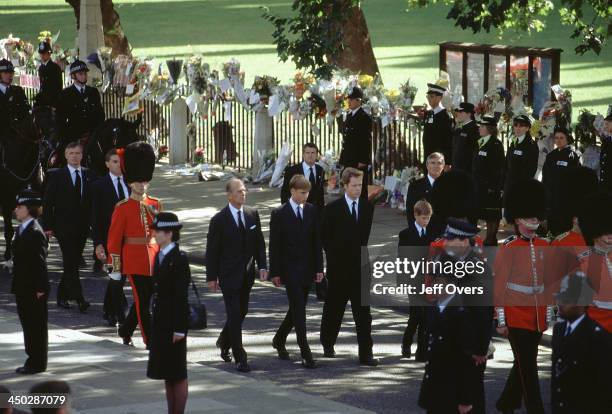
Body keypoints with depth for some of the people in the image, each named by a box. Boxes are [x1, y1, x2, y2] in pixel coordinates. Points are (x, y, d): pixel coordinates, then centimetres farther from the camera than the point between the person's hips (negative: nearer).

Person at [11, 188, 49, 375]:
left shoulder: (35, 233, -17)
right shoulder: (21, 231, 11)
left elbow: (40, 262, -18)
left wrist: (40, 289, -18)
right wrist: (16, 286, 16)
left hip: (34, 290, -9)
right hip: (23, 289, 9)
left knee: (36, 326, 0)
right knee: (27, 324, 14)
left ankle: (37, 363, 6)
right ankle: (33, 360, 21)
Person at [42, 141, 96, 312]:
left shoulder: (89, 175, 8)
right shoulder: (56, 176, -1)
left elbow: (94, 200, 9)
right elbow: (47, 202, 0)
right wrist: (48, 226, -5)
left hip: (82, 227, 4)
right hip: (64, 226, -4)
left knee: (73, 262, 9)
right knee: (71, 263, -11)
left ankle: (62, 296, 22)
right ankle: (79, 299, -18)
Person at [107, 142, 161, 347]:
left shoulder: (155, 204, 7)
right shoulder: (123, 208, -7)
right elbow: (114, 239, -6)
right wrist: (115, 267, -8)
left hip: (153, 258, 5)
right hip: (134, 259, -5)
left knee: (146, 298, 11)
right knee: (143, 299, -2)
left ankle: (125, 330, 29)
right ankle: (150, 339, 4)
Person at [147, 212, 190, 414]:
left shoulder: (179, 259, -15)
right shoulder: (160, 257, 10)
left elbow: (181, 295, -17)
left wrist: (179, 328, -18)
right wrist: (155, 320, 14)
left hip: (174, 321, -8)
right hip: (160, 320, 8)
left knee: (177, 374, 1)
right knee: (167, 374, 13)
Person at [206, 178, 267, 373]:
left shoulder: (252, 214, 3)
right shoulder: (219, 220, -10)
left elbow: (259, 243, 9)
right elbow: (212, 250, -6)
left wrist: (262, 266, -2)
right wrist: (211, 277, -7)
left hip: (247, 274, 5)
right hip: (229, 274, -5)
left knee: (242, 311, 14)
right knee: (234, 314, -7)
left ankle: (224, 342, 40)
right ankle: (240, 358, -4)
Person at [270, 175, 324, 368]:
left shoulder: (312, 211, 6)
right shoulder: (279, 214, -6)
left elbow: (316, 241, 8)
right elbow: (274, 245, -5)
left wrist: (319, 268, 4)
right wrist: (275, 272, -8)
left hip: (307, 269, 5)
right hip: (290, 269, -5)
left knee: (297, 309, 13)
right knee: (299, 310, -10)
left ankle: (279, 340, 35)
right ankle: (306, 354, -10)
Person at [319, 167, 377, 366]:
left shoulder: (368, 208, 5)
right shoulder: (332, 209, -2)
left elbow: (371, 234, 12)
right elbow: (325, 238, 2)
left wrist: (366, 256, 5)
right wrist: (334, 257, 0)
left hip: (361, 268, 1)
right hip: (339, 268, -1)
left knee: (363, 313, -4)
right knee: (333, 310, 12)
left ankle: (366, 354, -6)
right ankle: (328, 344, 31)